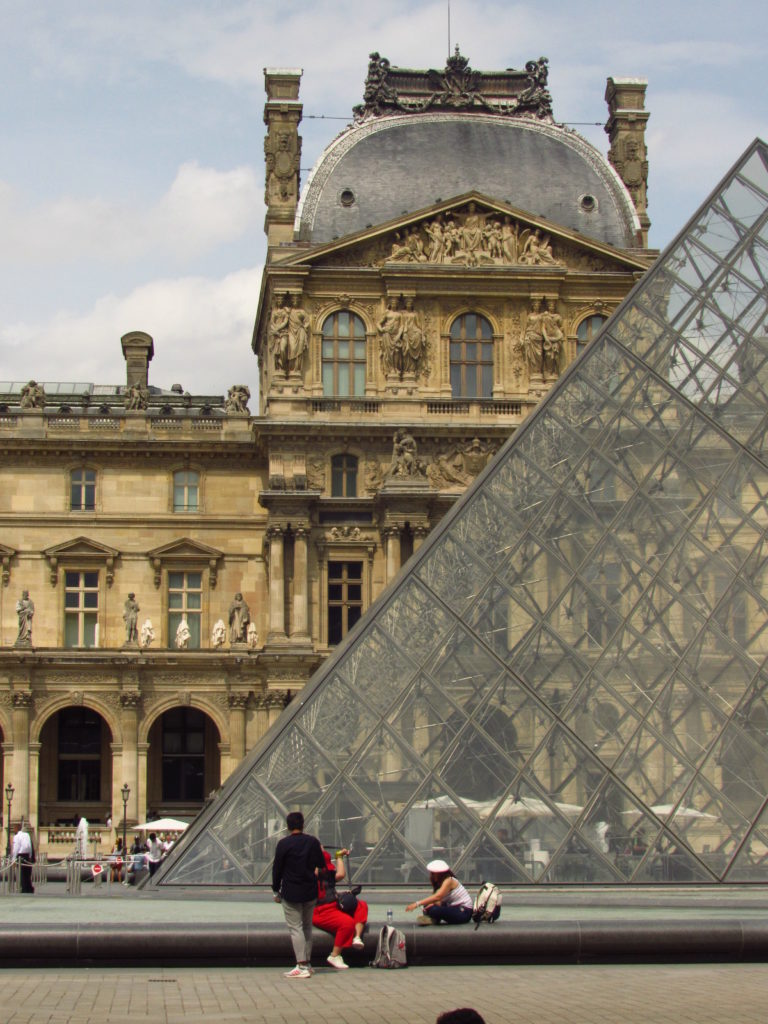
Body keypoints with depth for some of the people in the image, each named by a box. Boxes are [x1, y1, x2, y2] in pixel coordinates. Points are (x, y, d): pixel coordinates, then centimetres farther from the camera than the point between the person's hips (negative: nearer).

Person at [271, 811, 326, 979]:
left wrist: (276, 891, 5)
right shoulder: (313, 842, 1)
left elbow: (277, 869, -6)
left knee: (295, 928, -4)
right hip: (310, 892, 5)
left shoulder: (283, 844, -10)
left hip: (291, 893, -5)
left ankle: (302, 966, -11)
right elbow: (321, 866, 10)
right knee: (307, 927, 17)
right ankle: (307, 963, 21)